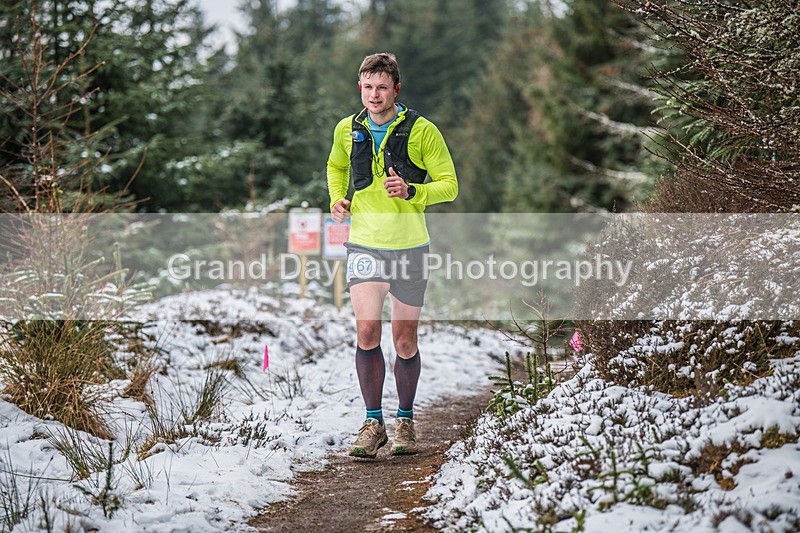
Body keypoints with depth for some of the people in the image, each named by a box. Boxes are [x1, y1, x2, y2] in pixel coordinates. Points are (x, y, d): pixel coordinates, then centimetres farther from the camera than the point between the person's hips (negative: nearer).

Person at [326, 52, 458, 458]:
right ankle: (373, 422, 0)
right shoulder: (347, 130, 4)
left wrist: (411, 191, -20)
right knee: (367, 332, -11)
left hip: (409, 246, -1)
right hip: (364, 244, 2)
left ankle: (405, 421, 21)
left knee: (405, 341, 4)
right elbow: (336, 167, 26)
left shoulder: (422, 130, -6)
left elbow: (449, 184, -3)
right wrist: (338, 200, 6)